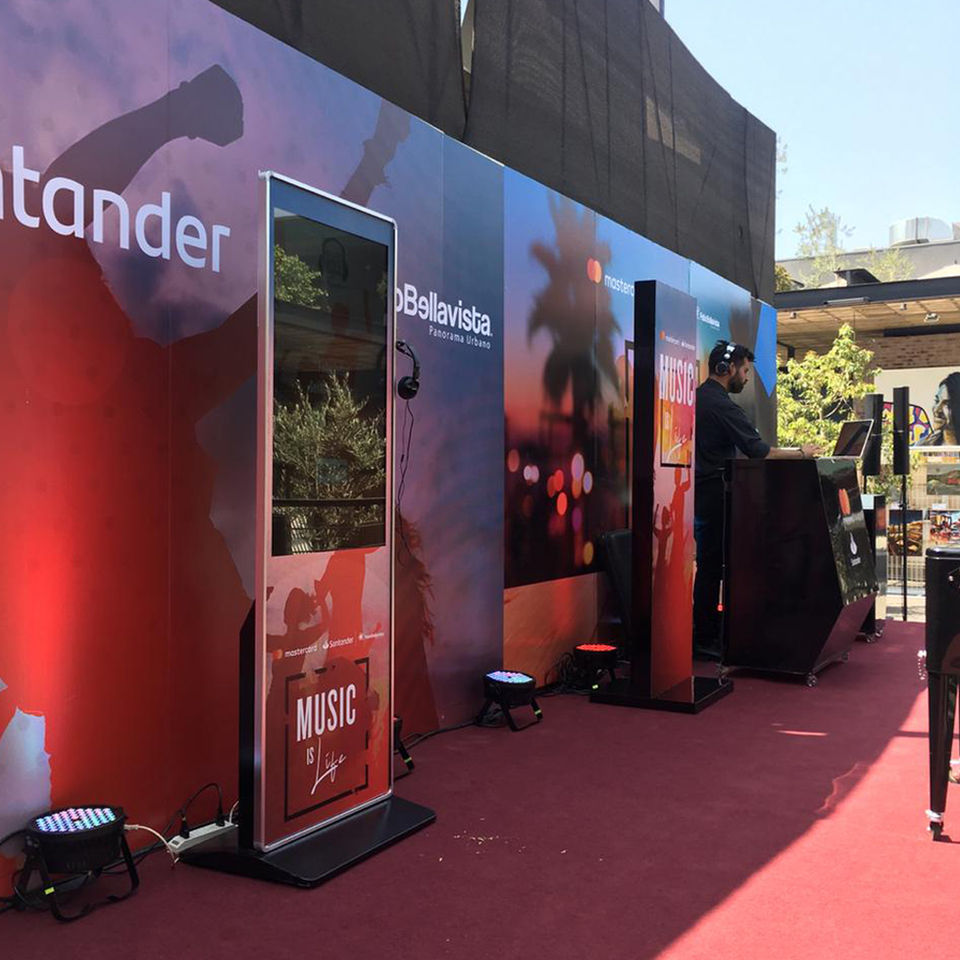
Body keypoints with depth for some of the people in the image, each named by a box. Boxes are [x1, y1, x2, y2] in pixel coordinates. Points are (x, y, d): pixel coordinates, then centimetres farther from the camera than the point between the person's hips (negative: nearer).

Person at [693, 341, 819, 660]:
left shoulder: (697, 396, 14)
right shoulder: (721, 405, -17)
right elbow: (756, 450, -19)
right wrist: (801, 452, -8)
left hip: (697, 490, 10)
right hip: (712, 494, -10)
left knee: (709, 563, 15)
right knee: (710, 565, -5)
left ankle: (710, 630, 22)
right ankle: (703, 640, 1)